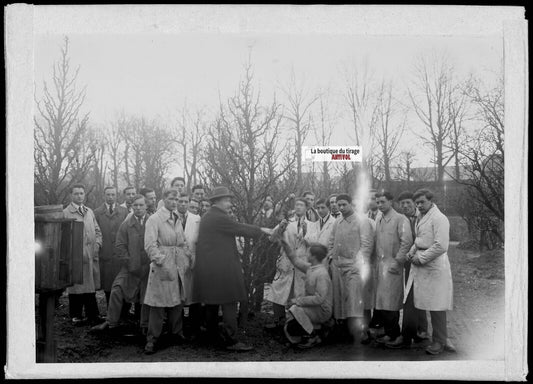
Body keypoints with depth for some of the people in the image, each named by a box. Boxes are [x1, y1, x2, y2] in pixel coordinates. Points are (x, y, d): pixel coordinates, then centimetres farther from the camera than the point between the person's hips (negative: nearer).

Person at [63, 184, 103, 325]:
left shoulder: (89, 212, 17)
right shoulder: (65, 213, -2)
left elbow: (97, 231, 20)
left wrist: (96, 246, 4)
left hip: (91, 255, 4)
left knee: (91, 286, 6)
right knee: (76, 286, 1)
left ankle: (92, 315, 12)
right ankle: (76, 316, 13)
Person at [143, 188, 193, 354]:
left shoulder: (178, 220, 15)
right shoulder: (154, 219, -7)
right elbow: (150, 245, -14)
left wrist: (187, 258, 8)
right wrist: (162, 262, -21)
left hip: (178, 267, 7)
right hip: (161, 267, -7)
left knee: (177, 302, 13)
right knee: (158, 304, -4)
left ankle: (176, 334, 25)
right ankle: (152, 340, 4)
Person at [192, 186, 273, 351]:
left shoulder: (207, 217, 15)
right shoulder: (219, 218, -15)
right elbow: (240, 229, -10)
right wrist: (261, 230, 1)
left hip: (207, 267, 10)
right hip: (222, 268, -10)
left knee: (212, 301, 18)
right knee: (229, 303, -7)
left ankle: (212, 330, 30)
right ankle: (231, 340, -6)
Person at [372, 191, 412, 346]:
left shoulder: (400, 219, -7)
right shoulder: (379, 221, 16)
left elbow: (407, 242, -14)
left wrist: (397, 262, -16)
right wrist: (378, 260, 7)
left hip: (393, 265, -7)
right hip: (381, 264, 7)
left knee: (390, 301, -5)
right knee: (383, 301, 7)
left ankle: (392, 334, 4)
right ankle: (391, 332, 14)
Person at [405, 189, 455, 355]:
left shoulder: (439, 218, -12)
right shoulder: (420, 218, 15)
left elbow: (441, 246, -19)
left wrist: (421, 258, -15)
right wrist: (412, 253, 8)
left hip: (434, 267, -9)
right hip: (420, 267, 9)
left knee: (436, 306, 0)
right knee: (414, 301, 8)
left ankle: (439, 341, 13)